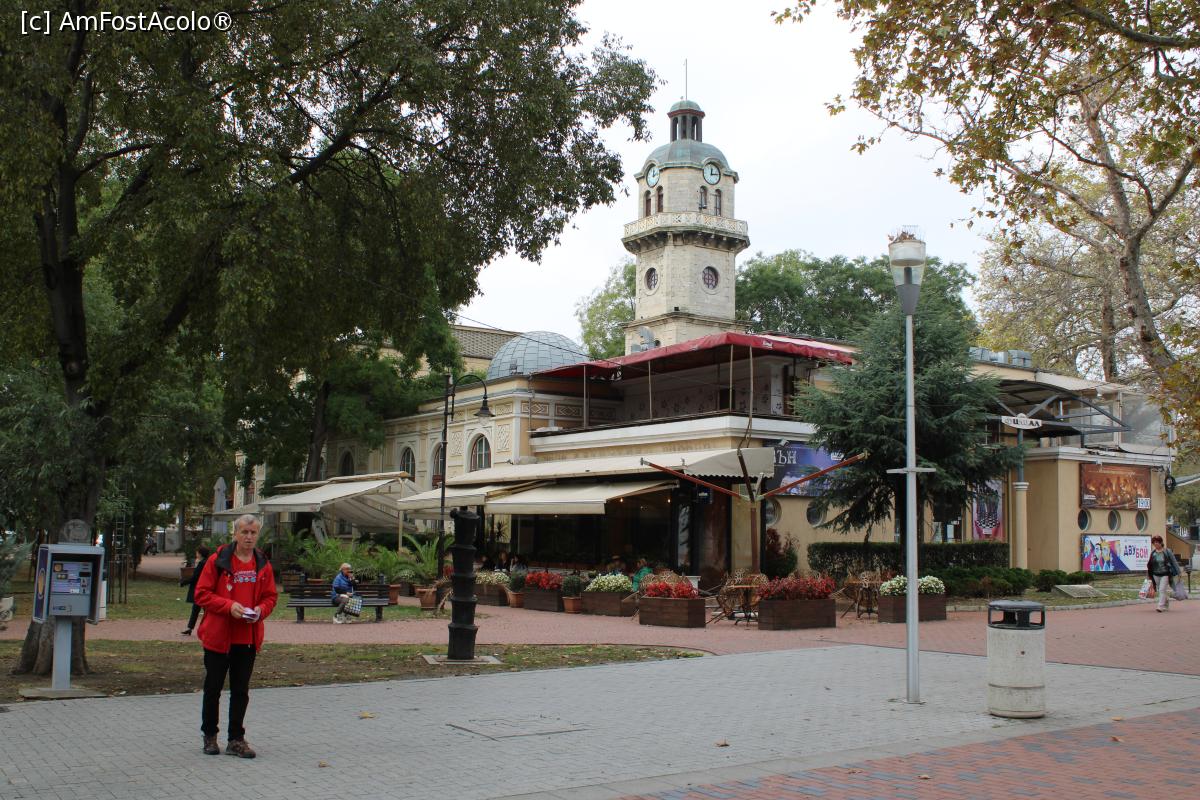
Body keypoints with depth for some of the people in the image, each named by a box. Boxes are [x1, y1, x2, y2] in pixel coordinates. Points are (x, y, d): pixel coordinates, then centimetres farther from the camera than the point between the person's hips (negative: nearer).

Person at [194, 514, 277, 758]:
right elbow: (202, 594, -7)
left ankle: (236, 739, 15)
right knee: (213, 687, 9)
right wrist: (229, 606, -19)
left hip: (248, 638, 3)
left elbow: (271, 597, 12)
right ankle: (209, 735, 24)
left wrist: (260, 610, -10)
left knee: (241, 690, 8)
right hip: (218, 636, -3)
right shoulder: (218, 561, -6)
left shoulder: (263, 564, 6)